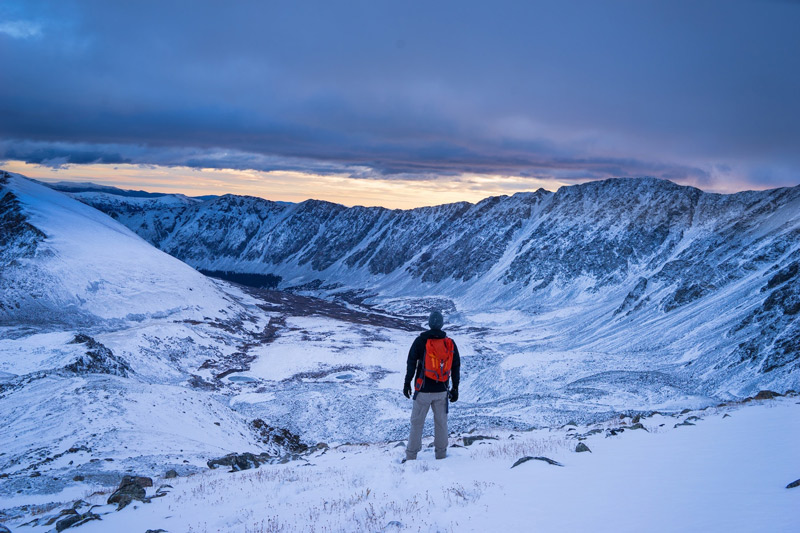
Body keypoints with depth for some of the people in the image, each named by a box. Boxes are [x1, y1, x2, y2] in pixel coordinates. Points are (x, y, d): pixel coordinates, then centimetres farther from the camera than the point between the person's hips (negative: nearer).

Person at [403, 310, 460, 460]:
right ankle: (441, 455, 19)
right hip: (442, 391, 3)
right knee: (441, 422, 13)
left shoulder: (421, 341, -7)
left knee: (417, 422, 4)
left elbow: (411, 363, -6)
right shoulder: (450, 343, 2)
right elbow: (456, 367, 7)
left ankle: (411, 457, 7)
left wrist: (407, 383, 4)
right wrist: (455, 388, 15)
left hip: (423, 390, -3)